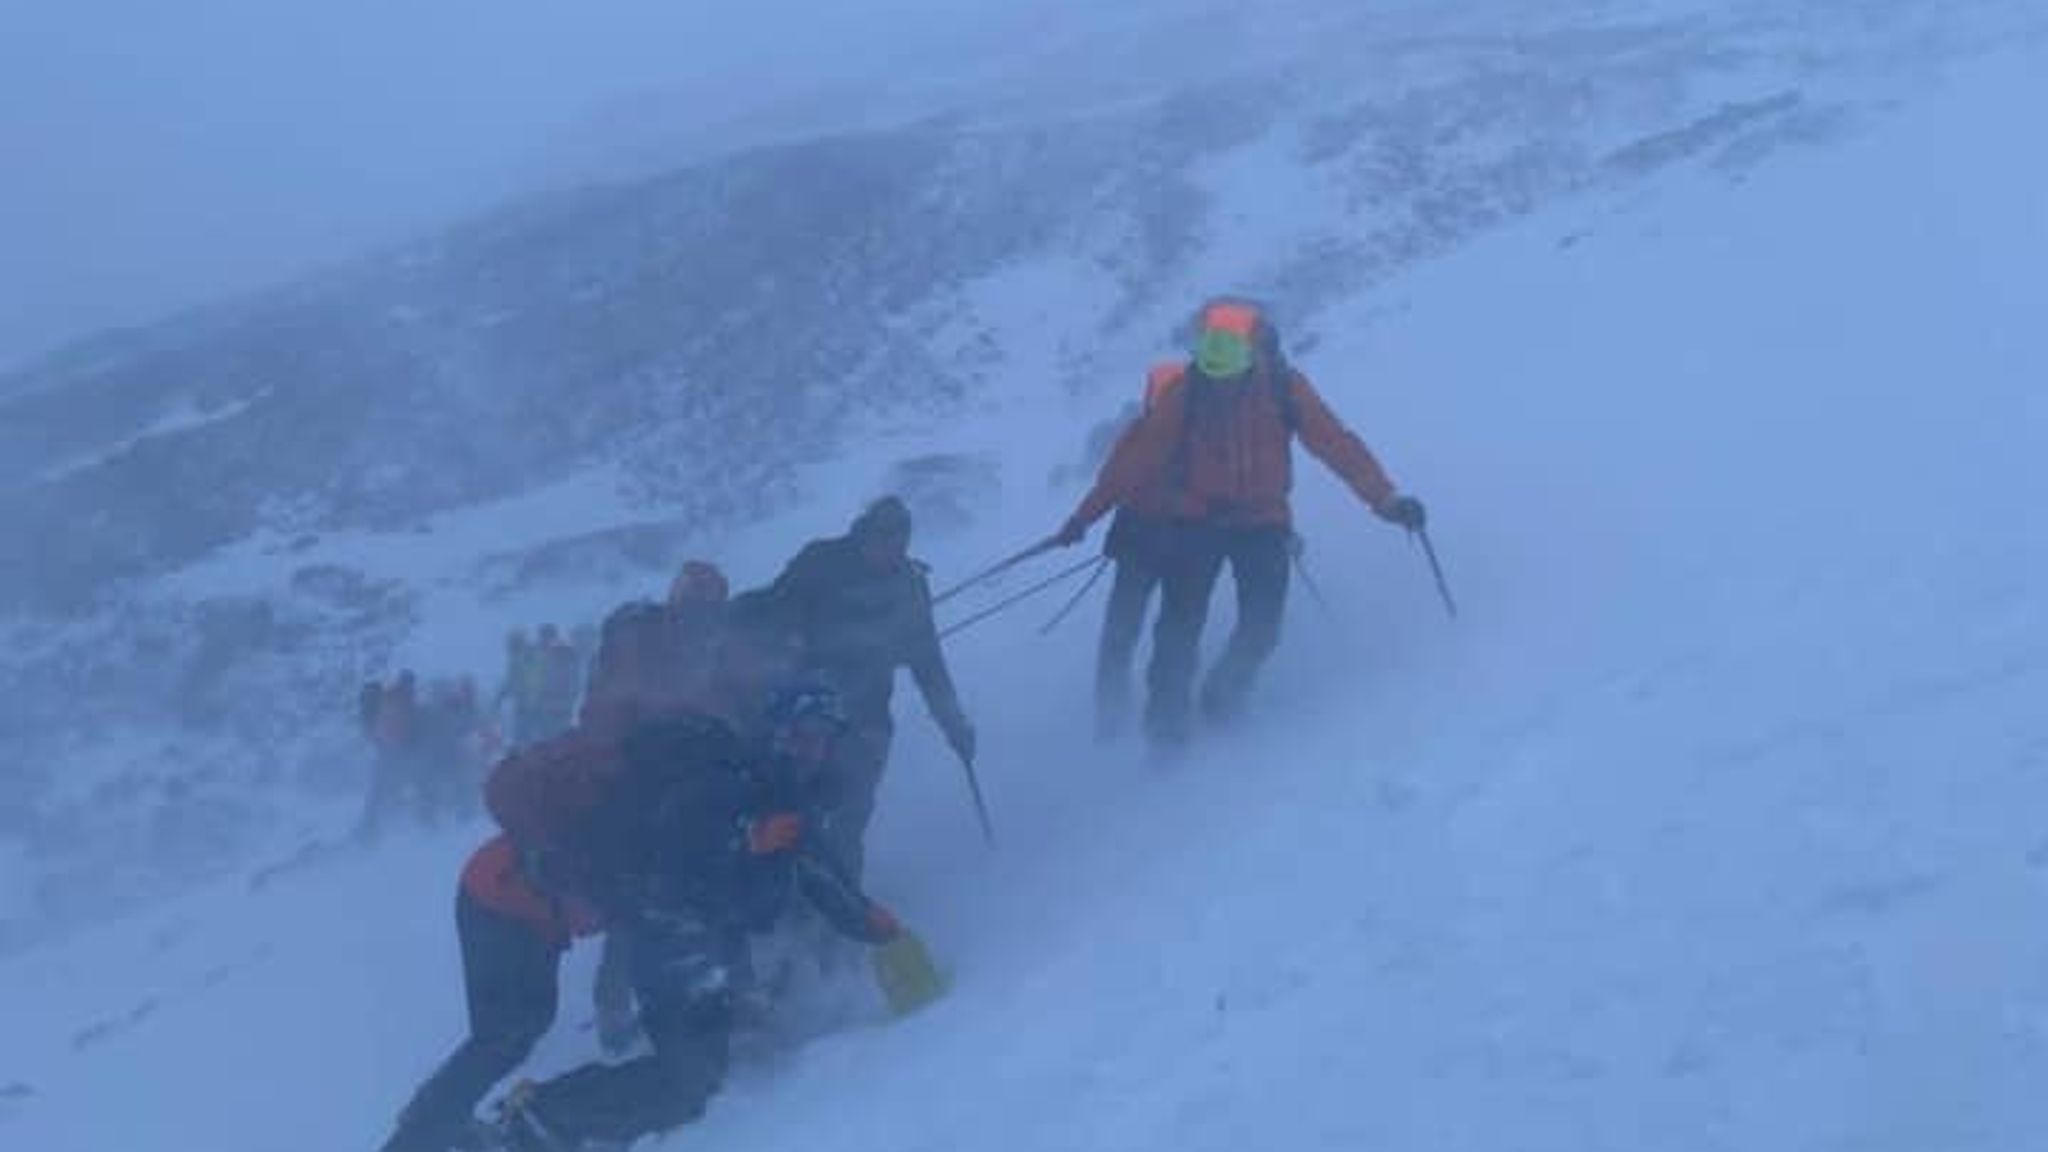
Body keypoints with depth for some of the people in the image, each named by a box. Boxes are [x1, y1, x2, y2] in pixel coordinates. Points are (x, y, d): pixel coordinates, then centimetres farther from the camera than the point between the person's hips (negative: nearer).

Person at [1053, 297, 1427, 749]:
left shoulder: (1282, 388, -9)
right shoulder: (1183, 390, -10)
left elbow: (1335, 443, -8)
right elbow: (1137, 453, -7)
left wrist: (1386, 499, -15)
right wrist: (1086, 514, -6)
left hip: (1263, 522, 1)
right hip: (1193, 521, -1)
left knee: (1261, 629, -7)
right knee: (1179, 627, -9)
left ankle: (1223, 697, 21)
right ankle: (1166, 723, 4)